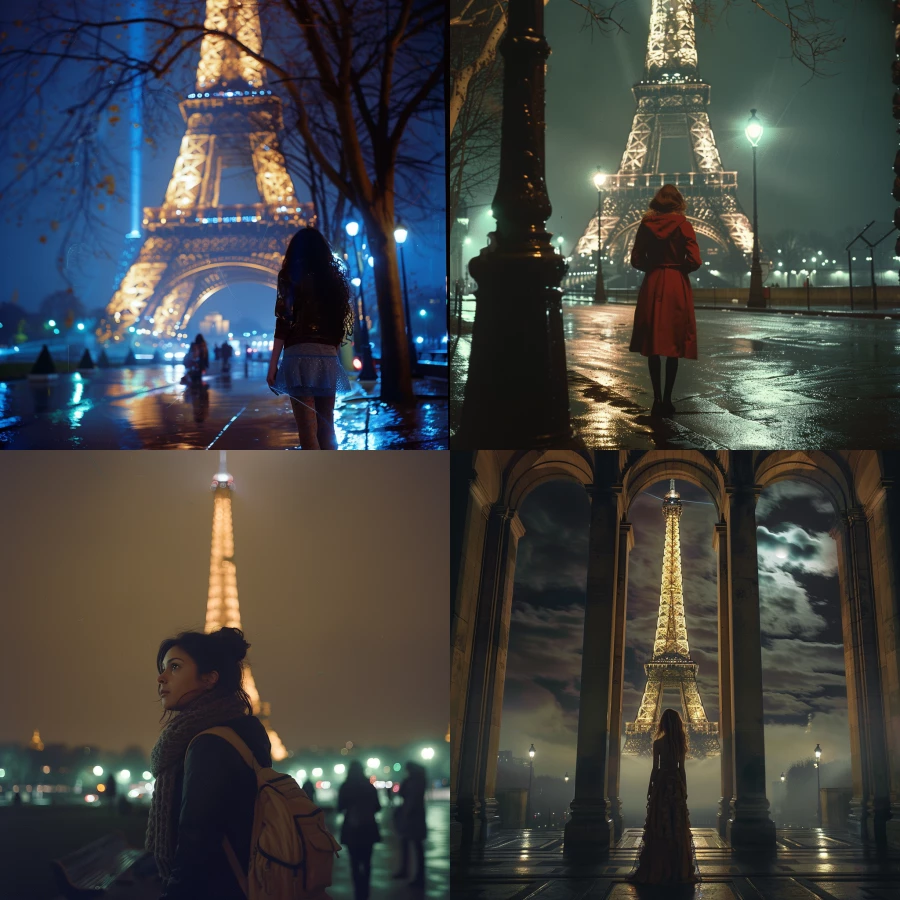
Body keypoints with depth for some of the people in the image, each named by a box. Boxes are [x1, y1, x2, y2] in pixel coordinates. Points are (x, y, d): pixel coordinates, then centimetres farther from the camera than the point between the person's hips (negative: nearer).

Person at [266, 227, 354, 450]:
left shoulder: (293, 276, 1)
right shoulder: (334, 278, 15)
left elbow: (284, 322, -6)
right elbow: (343, 319, 13)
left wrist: (273, 364, -6)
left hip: (301, 355, -5)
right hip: (329, 357, 5)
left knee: (307, 429, -8)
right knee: (326, 427, 9)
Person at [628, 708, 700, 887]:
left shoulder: (658, 743, -8)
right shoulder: (681, 743, 3)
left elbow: (655, 768, -7)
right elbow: (682, 768, 6)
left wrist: (650, 789, 1)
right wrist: (684, 789, 12)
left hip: (662, 784, -4)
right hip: (677, 784, 4)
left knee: (658, 828, -1)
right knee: (678, 828, 7)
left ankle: (654, 870, -1)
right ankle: (680, 870, 9)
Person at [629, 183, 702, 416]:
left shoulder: (646, 225, 2)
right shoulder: (683, 225, -5)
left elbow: (636, 259, 3)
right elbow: (694, 261, -10)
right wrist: (679, 268, 8)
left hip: (652, 286, 2)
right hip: (677, 287, -2)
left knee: (653, 345, 7)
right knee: (673, 345, 3)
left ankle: (657, 399, 5)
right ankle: (667, 400, 1)